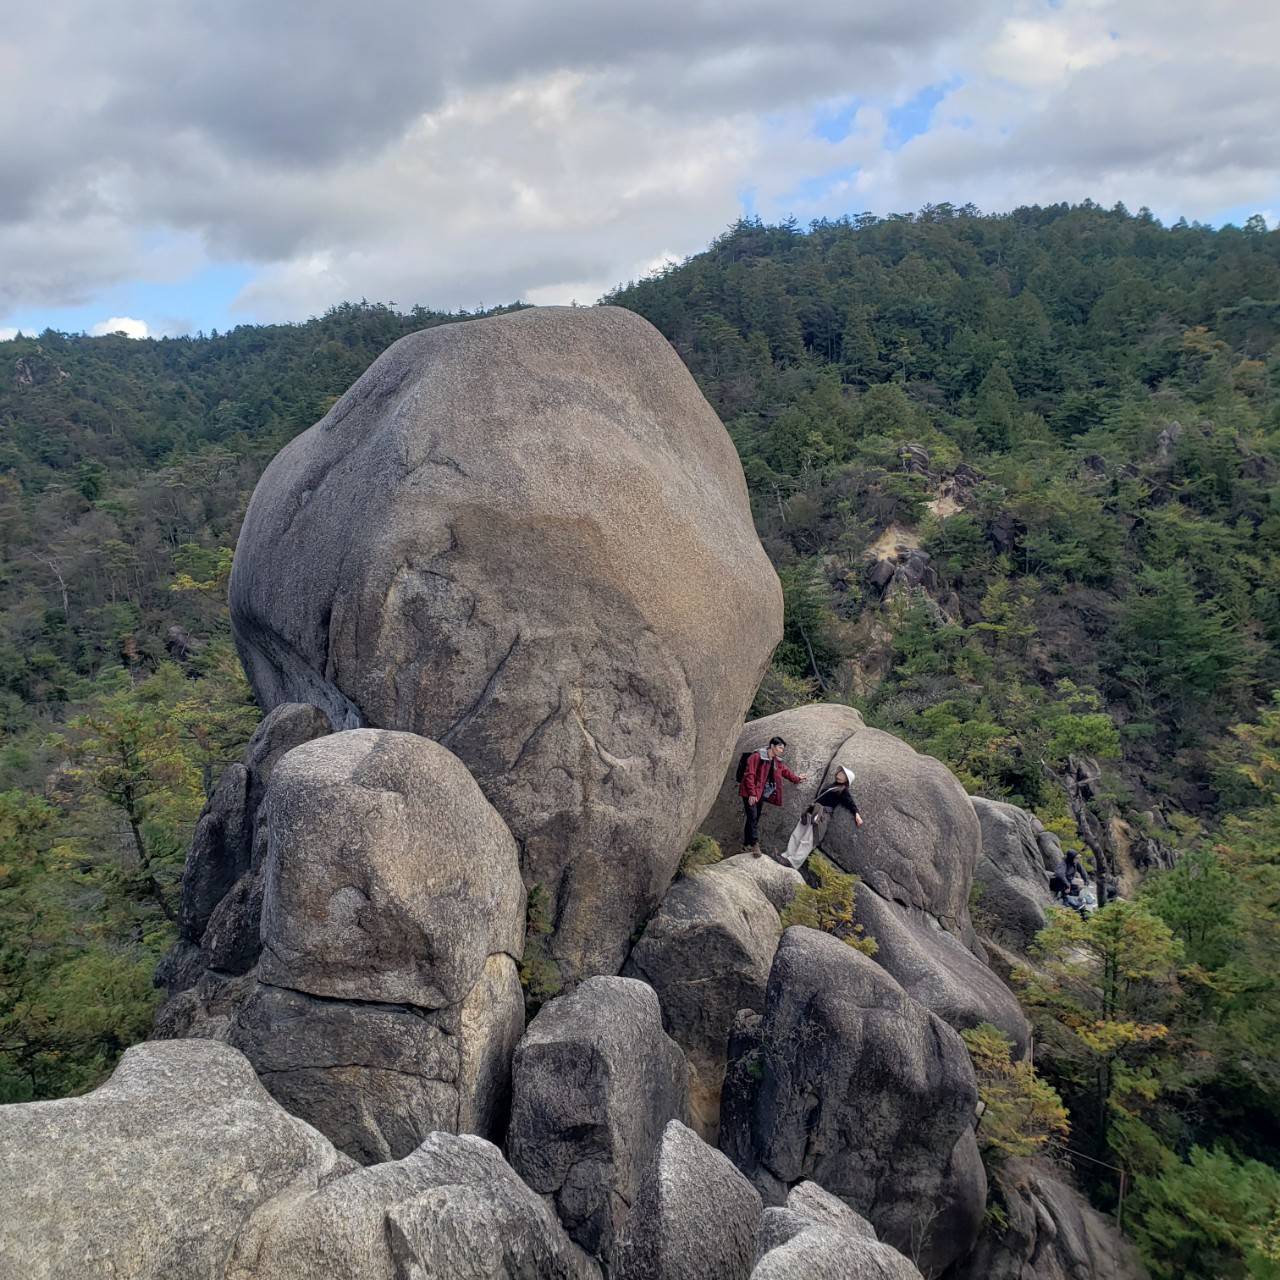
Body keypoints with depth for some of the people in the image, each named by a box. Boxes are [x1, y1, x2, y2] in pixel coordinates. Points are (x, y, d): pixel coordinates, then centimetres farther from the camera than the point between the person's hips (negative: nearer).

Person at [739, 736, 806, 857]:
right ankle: (755, 844, -15)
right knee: (753, 818, -15)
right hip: (750, 794, -8)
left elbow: (784, 771, 31)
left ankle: (747, 846, 16)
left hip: (760, 794, 8)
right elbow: (749, 775, -19)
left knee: (754, 819, 10)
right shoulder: (756, 757, -16)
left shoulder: (776, 761, 12)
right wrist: (752, 793, -21)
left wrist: (796, 778, 41)